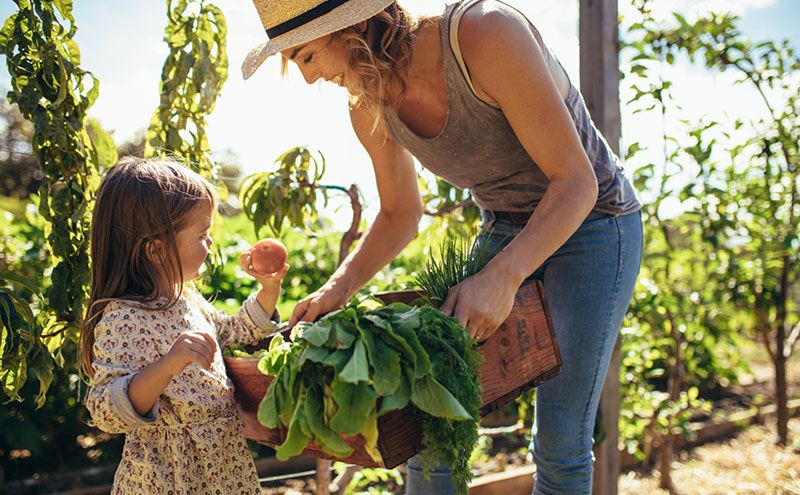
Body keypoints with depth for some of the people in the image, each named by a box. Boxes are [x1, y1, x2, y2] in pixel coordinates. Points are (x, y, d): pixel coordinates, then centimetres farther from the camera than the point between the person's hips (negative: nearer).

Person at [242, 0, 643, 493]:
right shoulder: (370, 109, -10)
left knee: (560, 442, -8)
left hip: (593, 225, -5)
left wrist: (503, 276, -40)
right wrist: (337, 289, -9)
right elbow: (401, 214, 6)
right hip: (503, 231, 6)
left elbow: (575, 181, -27)